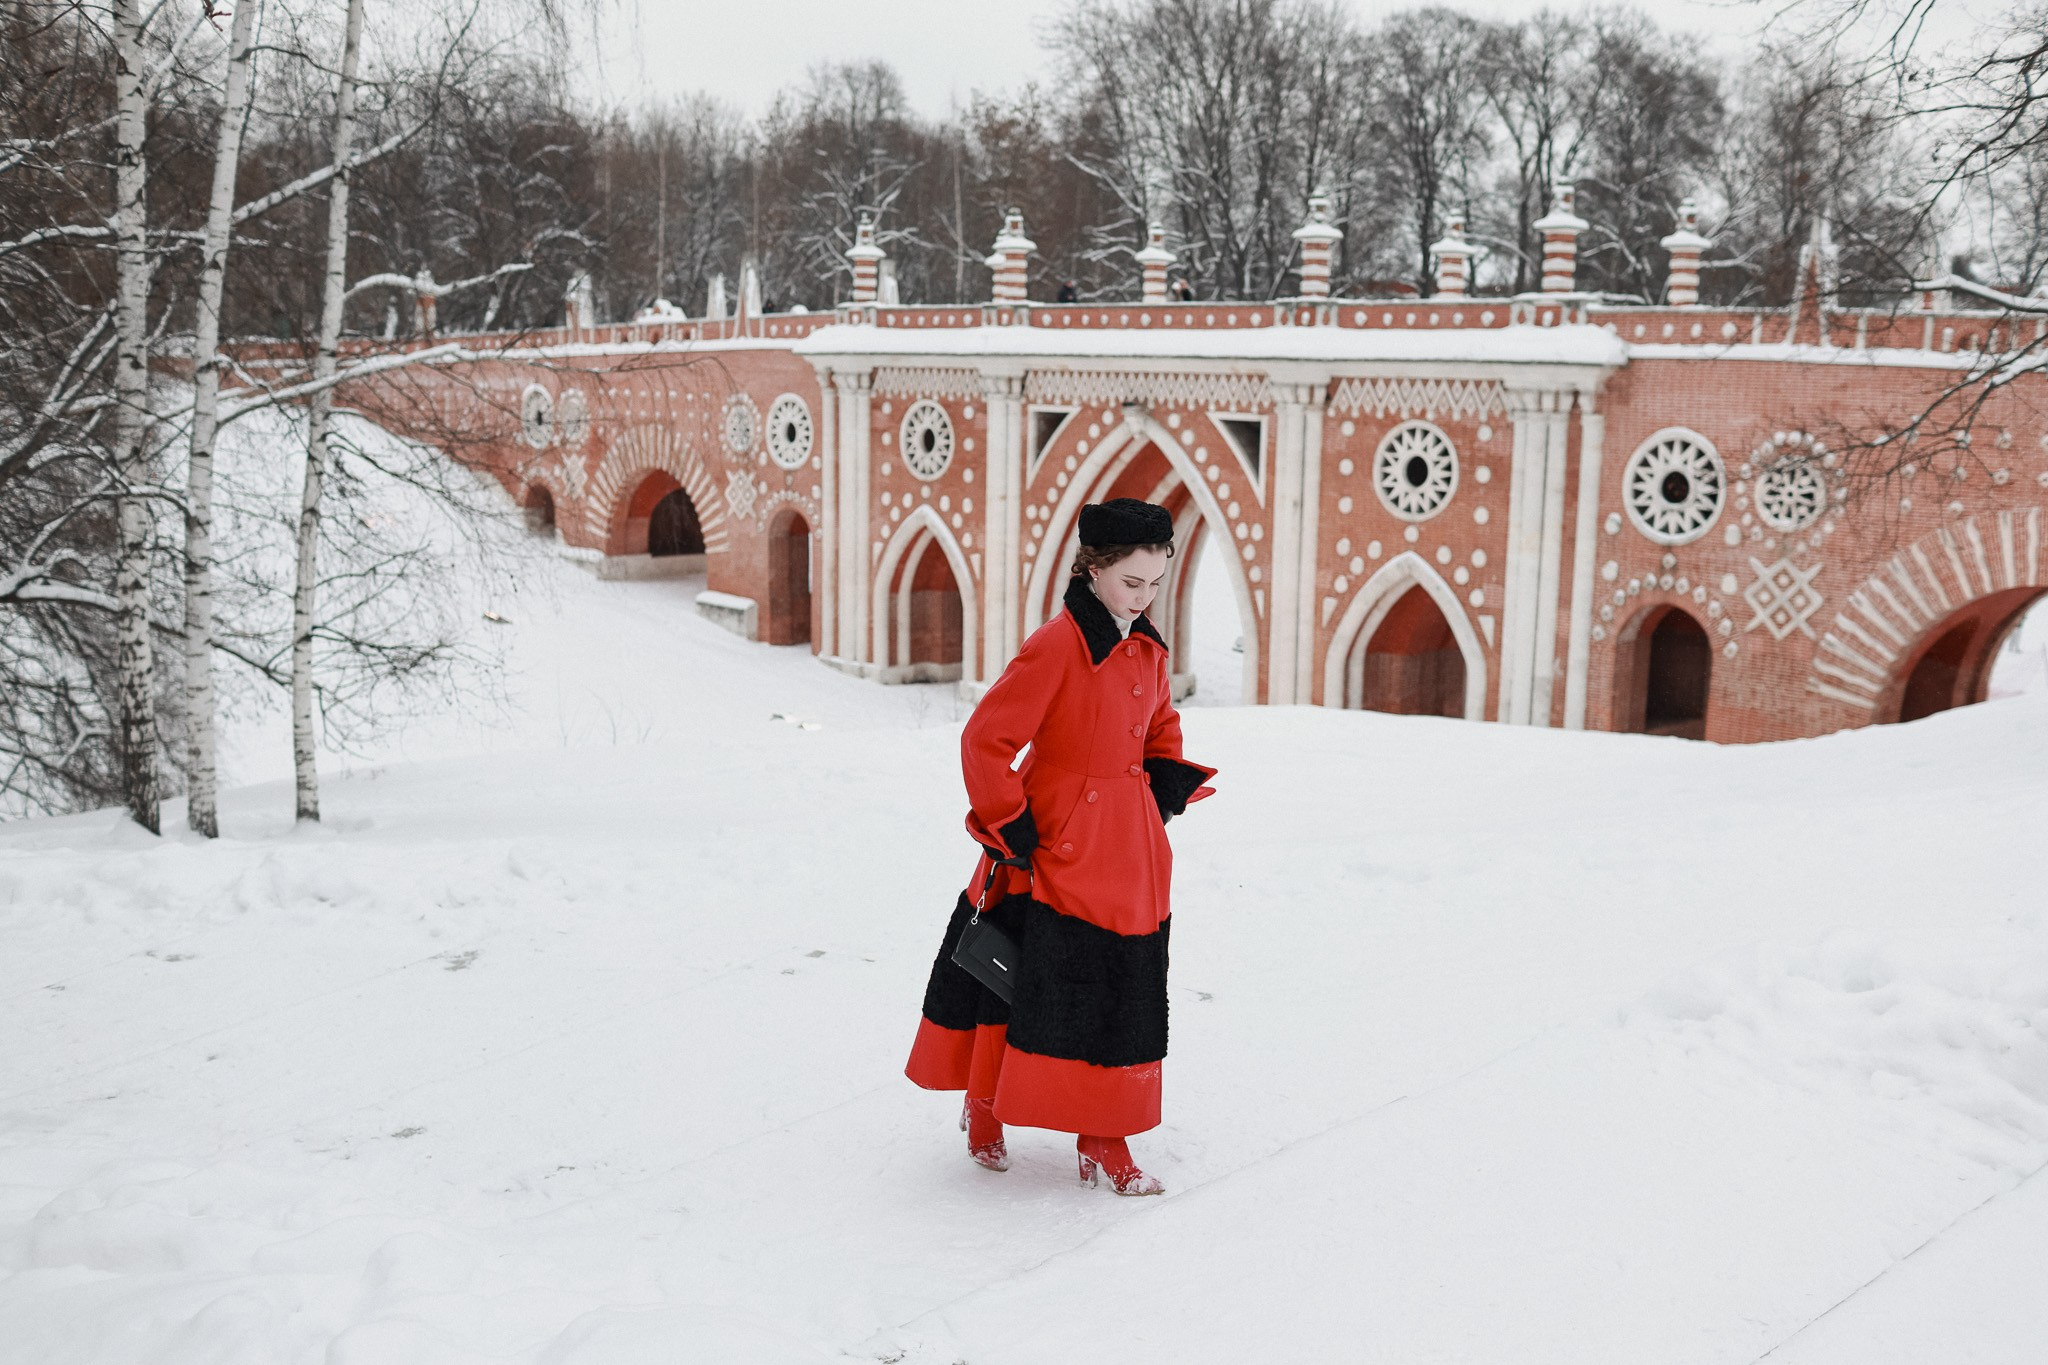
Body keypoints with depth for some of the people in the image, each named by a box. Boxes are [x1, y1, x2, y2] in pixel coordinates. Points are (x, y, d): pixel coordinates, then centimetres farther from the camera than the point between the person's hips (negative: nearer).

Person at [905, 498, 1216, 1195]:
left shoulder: (1147, 652, 9)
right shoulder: (1057, 646, -14)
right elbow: (986, 739, -15)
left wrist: (1169, 778, 8)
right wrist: (1011, 828, -13)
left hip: (1133, 860, 7)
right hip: (1061, 851, -7)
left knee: (1123, 997, 9)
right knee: (1038, 987, 2)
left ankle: (1103, 1137, 19)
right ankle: (983, 1107, 25)